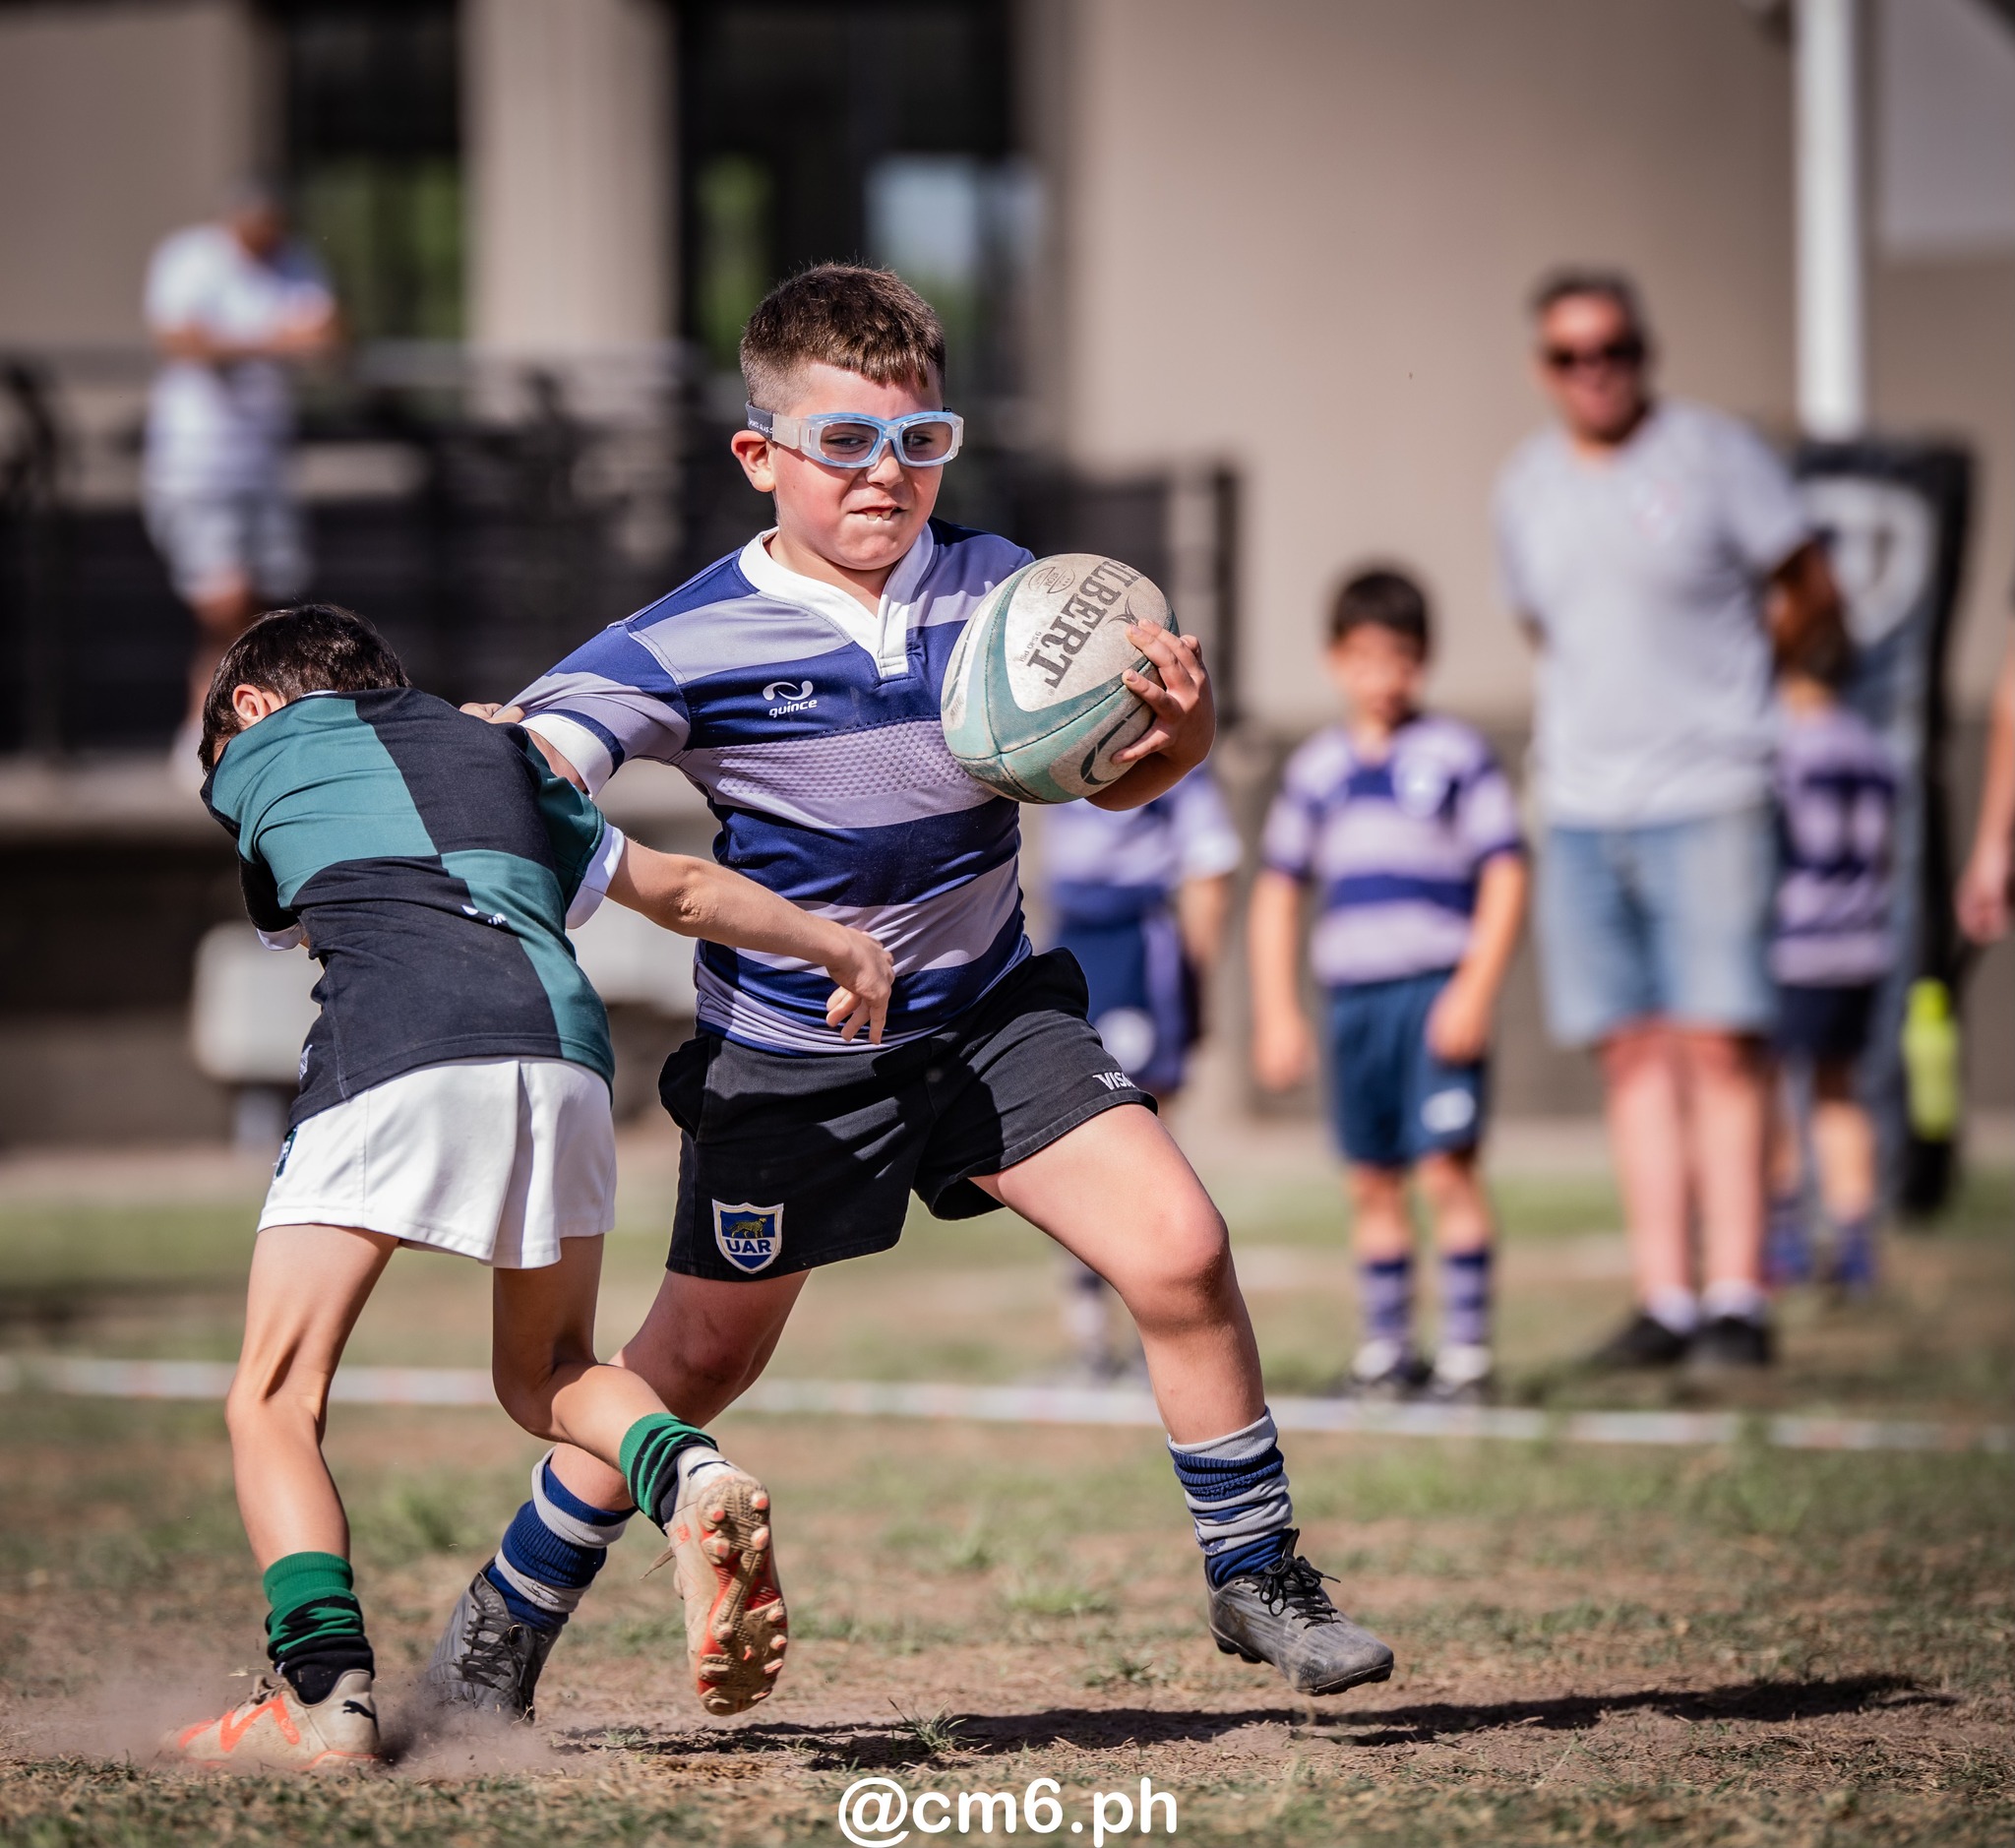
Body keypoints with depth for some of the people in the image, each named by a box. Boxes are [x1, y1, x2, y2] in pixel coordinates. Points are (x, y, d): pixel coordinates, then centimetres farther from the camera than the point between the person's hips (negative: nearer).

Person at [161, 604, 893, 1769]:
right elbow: (678, 889, 37)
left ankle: (327, 1692, -14)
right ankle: (693, 1484, -6)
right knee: (547, 1372, 24)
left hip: (394, 1050, -4)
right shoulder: (494, 750, 33)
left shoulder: (254, 756, 26)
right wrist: (847, 950, 50)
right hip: (560, 1036, 4)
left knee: (273, 1401, 4)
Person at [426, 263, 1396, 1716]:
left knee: (1180, 1253, -13)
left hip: (990, 1014, 3)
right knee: (698, 1362, 8)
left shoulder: (996, 588, -7)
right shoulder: (690, 645, -17)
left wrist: (1178, 731, -21)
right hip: (788, 1059, -3)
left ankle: (1258, 1580, 5)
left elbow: (1110, 778, 2)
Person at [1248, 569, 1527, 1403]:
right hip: (1352, 996, 5)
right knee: (1371, 1181, 8)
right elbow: (1277, 892, 17)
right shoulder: (1315, 770, 12)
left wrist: (1474, 990, -11)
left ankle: (1466, 1348, -7)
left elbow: (1504, 875, -2)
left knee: (1446, 1167, -10)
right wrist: (1276, 1012, 10)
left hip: (1436, 990, -5)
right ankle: (1385, 1348, 15)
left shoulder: (1455, 757, -1)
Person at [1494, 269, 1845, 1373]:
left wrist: (1714, 667, 6)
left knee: (1720, 1042, -8)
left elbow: (1812, 598, 3)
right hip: (1581, 811, 5)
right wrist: (1584, 724, 14)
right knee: (1632, 1048, 3)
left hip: (1707, 799, -5)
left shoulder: (1714, 455, -3)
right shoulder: (1525, 487, 12)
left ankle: (1737, 1299, -8)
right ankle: (1666, 1301, 5)